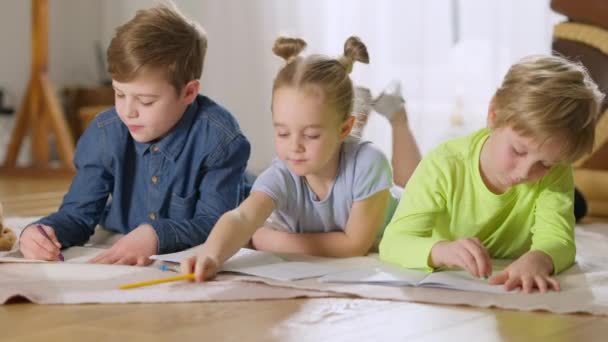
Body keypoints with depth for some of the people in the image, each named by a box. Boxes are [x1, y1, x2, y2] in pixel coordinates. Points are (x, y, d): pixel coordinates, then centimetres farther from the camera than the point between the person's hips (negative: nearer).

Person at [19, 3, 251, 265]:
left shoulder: (219, 138, -17)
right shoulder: (105, 134, -3)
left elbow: (215, 224, -19)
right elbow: (79, 213, 0)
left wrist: (157, 235, -36)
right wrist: (44, 231, -21)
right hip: (113, 268, 4)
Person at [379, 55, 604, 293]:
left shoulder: (555, 174, -15)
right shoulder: (444, 167, -22)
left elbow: (557, 240, -27)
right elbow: (392, 243, -28)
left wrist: (537, 260, -52)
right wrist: (440, 251, -51)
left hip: (513, 295, 1)